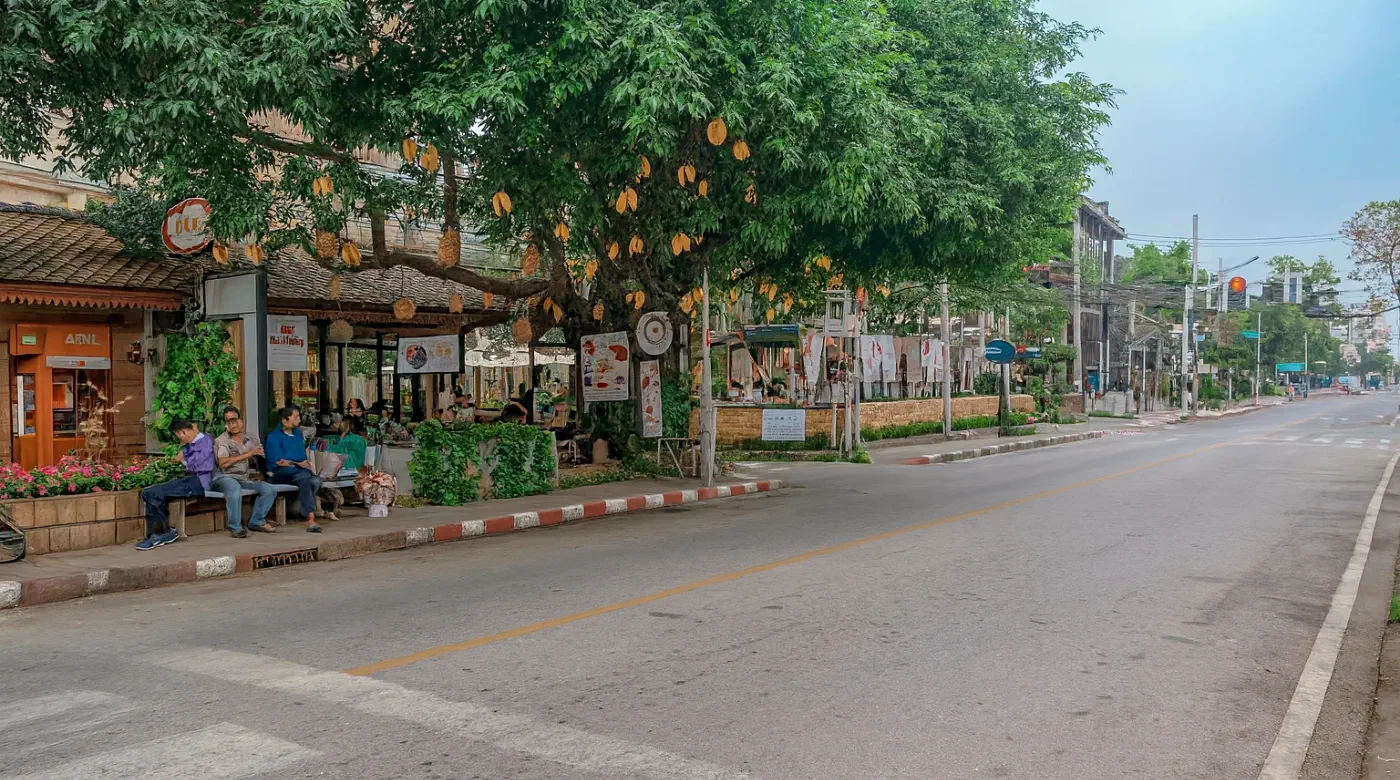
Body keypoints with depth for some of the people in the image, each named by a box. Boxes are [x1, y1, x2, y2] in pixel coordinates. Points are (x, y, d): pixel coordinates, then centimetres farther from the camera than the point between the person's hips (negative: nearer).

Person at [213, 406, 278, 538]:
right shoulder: (221, 441, -1)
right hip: (226, 478, -5)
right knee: (235, 488, -38)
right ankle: (235, 528, -32)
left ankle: (256, 522, -1)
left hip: (245, 479, 5)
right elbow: (223, 463, -18)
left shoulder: (251, 438, 13)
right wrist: (247, 454, -17)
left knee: (270, 490, -14)